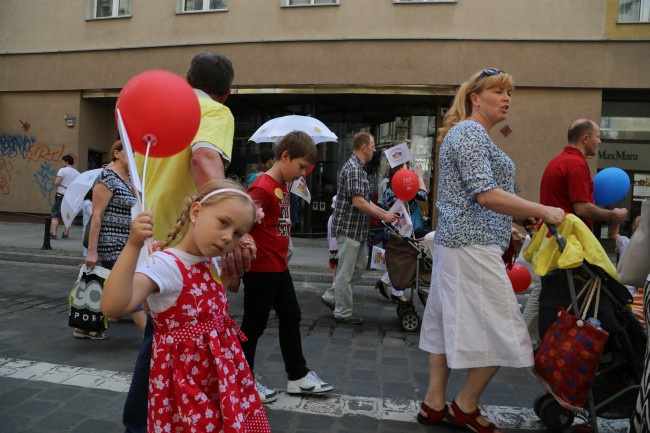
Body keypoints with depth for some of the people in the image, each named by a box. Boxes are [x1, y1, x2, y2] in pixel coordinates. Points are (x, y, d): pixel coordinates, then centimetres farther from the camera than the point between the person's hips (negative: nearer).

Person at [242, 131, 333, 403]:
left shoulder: (283, 186, 10)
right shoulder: (263, 187, -20)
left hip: (279, 267, 10)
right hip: (261, 269, -10)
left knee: (291, 318, 16)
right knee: (254, 325, 5)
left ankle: (298, 376, 30)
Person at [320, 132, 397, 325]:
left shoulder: (357, 167, 15)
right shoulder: (353, 168, -18)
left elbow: (364, 200, 19)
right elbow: (358, 202, -24)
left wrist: (385, 212, 12)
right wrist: (383, 216, -15)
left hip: (357, 229, 10)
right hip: (349, 227, -10)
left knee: (360, 265, 17)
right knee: (346, 271, 0)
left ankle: (331, 296, 24)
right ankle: (343, 313, 11)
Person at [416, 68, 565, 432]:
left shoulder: (472, 134, 20)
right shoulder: (471, 132, -12)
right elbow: (485, 194, -22)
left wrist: (525, 217, 19)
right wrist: (543, 211, -15)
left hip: (459, 243, 10)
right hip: (472, 246, -10)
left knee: (450, 323, 12)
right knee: (501, 330, -1)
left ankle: (434, 404, 21)